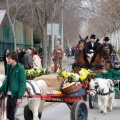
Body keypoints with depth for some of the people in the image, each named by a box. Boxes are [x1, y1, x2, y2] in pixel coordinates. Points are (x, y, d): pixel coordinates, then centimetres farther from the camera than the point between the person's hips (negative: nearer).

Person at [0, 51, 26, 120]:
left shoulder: (20, 68, -12)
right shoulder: (9, 67, 9)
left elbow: (23, 83, -15)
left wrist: (20, 97, -19)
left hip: (15, 95, -7)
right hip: (9, 94, 7)